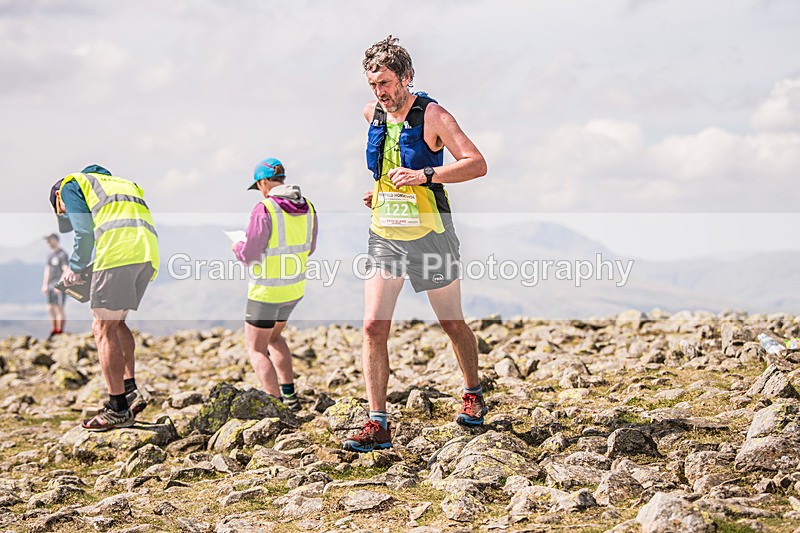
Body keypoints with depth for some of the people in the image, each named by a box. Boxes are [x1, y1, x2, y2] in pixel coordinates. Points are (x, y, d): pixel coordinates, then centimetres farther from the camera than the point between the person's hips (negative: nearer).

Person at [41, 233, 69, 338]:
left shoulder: (62, 255, -9)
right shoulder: (50, 255, 17)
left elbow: (66, 271, -15)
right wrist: (45, 285, 17)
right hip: (51, 286, 8)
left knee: (59, 309, -9)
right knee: (50, 309, 9)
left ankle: (60, 332, -8)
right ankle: (53, 331, 17)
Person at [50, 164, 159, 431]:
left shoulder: (71, 184, 17)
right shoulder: (119, 182, 38)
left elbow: (85, 233, 3)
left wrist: (75, 270, 16)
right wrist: (89, 270, 27)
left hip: (118, 251, -7)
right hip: (149, 252, 7)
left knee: (103, 328, 0)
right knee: (116, 322, 21)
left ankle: (118, 409, 0)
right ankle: (131, 391, 14)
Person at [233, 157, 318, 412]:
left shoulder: (264, 210, -21)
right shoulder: (307, 208, 0)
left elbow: (248, 254, -18)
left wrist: (237, 246, 4)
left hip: (266, 290, -7)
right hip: (295, 286, 7)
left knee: (256, 348, 5)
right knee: (273, 337, 28)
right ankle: (289, 394, 22)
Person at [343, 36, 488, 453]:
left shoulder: (432, 115, -14)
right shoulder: (372, 113, 4)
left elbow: (477, 164, -24)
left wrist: (424, 175, -34)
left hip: (429, 236, -4)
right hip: (384, 236, 4)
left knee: (452, 324, 11)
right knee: (373, 326, -9)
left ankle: (473, 394, 36)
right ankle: (377, 424, -6)